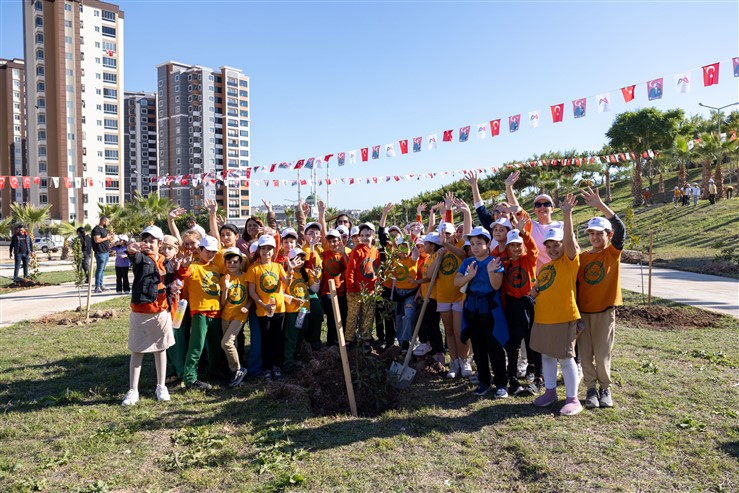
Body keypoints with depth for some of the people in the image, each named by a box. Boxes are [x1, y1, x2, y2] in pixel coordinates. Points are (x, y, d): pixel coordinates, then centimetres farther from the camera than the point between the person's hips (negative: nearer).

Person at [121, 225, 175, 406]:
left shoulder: (165, 261, 6)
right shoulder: (140, 257, -5)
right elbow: (133, 255, -30)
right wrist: (131, 248, -53)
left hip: (161, 312, 3)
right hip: (140, 312, -3)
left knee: (160, 349, 12)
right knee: (137, 351, 5)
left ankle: (161, 387, 25)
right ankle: (133, 391, 14)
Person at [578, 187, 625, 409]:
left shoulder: (613, 253, -3)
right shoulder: (582, 256, 5)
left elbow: (620, 228, -19)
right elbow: (576, 282, 9)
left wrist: (600, 205, -27)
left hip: (604, 312, -3)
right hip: (583, 312, 3)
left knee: (602, 355, 2)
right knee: (585, 355, 6)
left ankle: (605, 388, 22)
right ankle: (591, 389, 21)